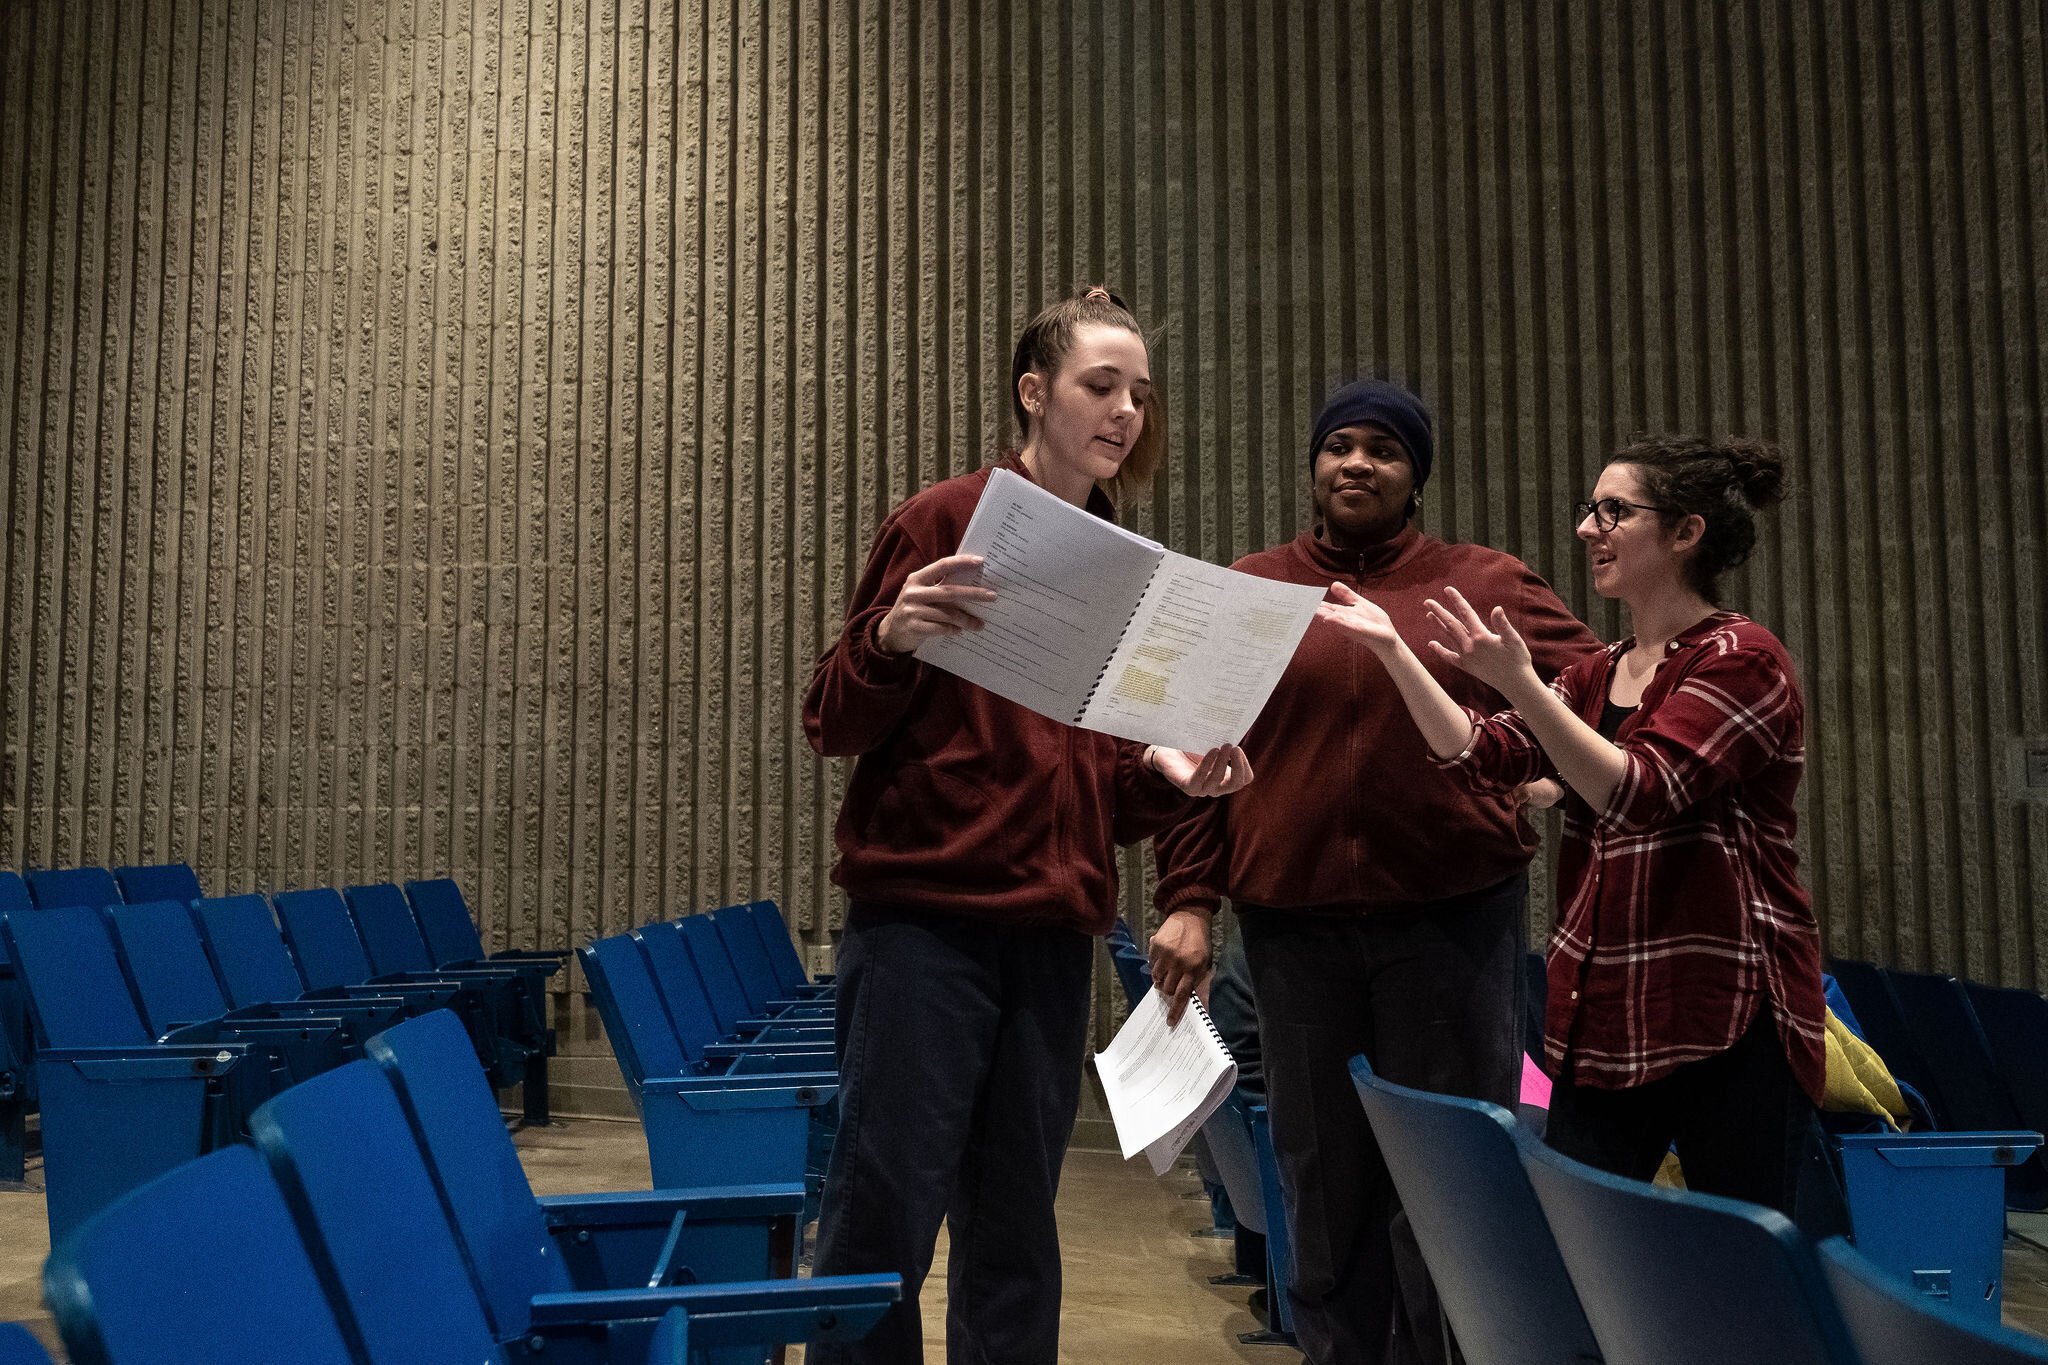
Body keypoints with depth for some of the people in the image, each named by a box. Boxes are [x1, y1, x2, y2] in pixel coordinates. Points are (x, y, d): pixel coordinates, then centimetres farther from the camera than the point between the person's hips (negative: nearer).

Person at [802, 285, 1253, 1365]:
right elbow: (833, 726, -3)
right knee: (883, 1214, -4)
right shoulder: (946, 522, -2)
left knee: (1015, 1227, 10)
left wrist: (1168, 776, -3)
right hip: (924, 913, -5)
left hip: (1053, 929, 5)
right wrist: (891, 639, -23)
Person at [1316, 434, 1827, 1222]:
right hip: (1607, 1023, 7)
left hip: (1729, 1027, -6)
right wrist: (1392, 648, 1)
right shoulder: (1599, 675, 15)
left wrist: (1518, 683, -27)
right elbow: (1484, 755, 7)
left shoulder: (1740, 658, -8)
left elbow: (1639, 792, -20)